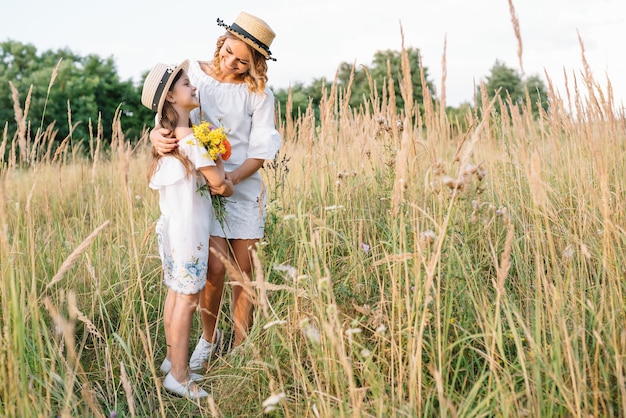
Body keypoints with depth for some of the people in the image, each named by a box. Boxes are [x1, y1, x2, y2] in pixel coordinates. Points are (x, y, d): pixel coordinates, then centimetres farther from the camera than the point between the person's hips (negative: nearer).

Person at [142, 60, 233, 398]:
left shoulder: (169, 134, 12)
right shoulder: (188, 138, -18)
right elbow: (217, 179, -16)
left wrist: (221, 184, -1)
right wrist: (218, 161, 3)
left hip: (173, 225, 10)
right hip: (188, 228, -10)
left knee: (176, 293, 16)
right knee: (188, 298, -3)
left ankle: (172, 359, 29)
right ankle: (179, 376, 6)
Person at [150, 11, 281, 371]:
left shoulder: (258, 94, -5)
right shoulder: (194, 73, -2)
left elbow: (261, 151, -6)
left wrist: (230, 179, -21)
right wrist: (157, 135, -25)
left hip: (244, 188, 1)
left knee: (244, 271, 5)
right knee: (215, 267, -10)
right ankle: (209, 336, 19)